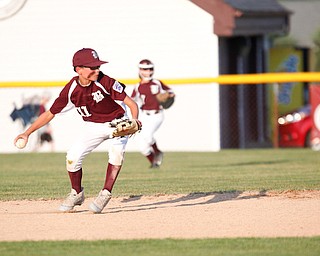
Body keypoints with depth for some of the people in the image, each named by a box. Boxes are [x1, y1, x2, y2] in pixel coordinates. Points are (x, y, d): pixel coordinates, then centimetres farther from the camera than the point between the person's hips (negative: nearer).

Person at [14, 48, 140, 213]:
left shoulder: (105, 83, -25)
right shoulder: (71, 90, -17)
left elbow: (132, 104, -22)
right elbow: (50, 113, -7)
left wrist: (134, 121, -42)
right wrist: (27, 133, -13)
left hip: (118, 123, -3)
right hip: (93, 127, 3)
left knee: (117, 151, -31)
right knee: (73, 156, -12)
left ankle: (105, 193, -20)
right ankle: (76, 194, 13)